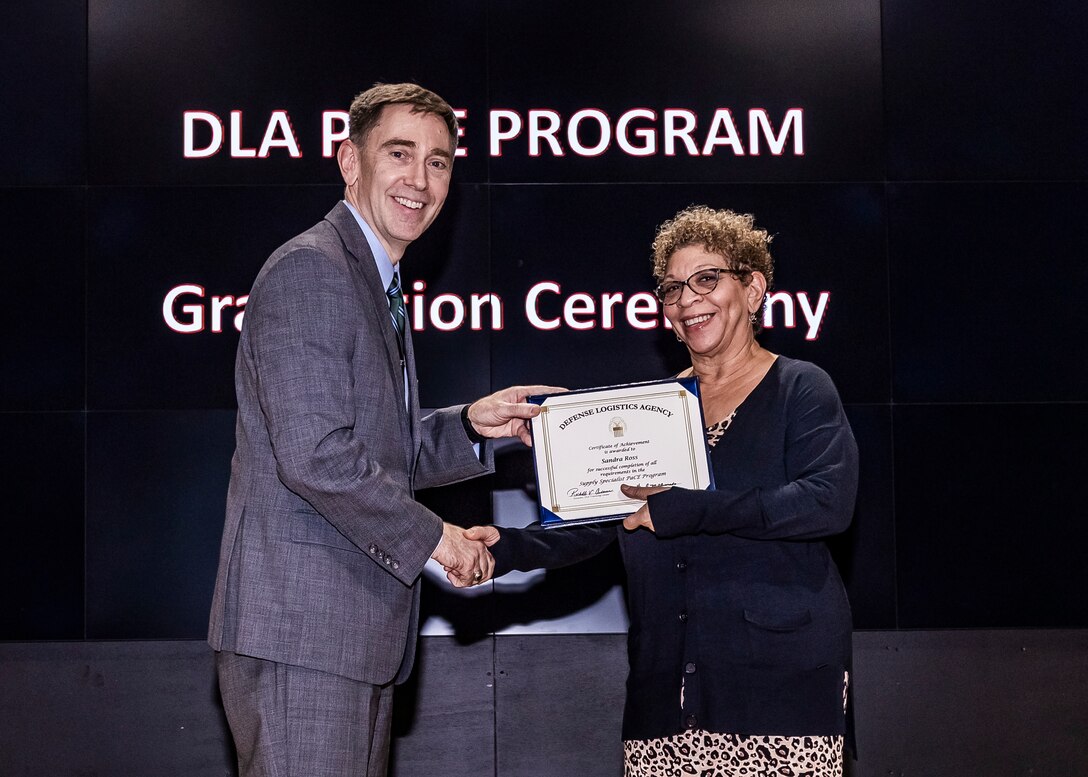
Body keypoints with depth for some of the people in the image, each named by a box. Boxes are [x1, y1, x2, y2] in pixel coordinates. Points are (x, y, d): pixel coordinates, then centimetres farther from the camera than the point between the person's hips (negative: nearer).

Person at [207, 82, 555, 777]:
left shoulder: (380, 287, 21)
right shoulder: (308, 270, -11)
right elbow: (313, 454, -21)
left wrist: (471, 427, 7)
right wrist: (431, 537, -12)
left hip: (360, 631, 10)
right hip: (300, 627, -10)